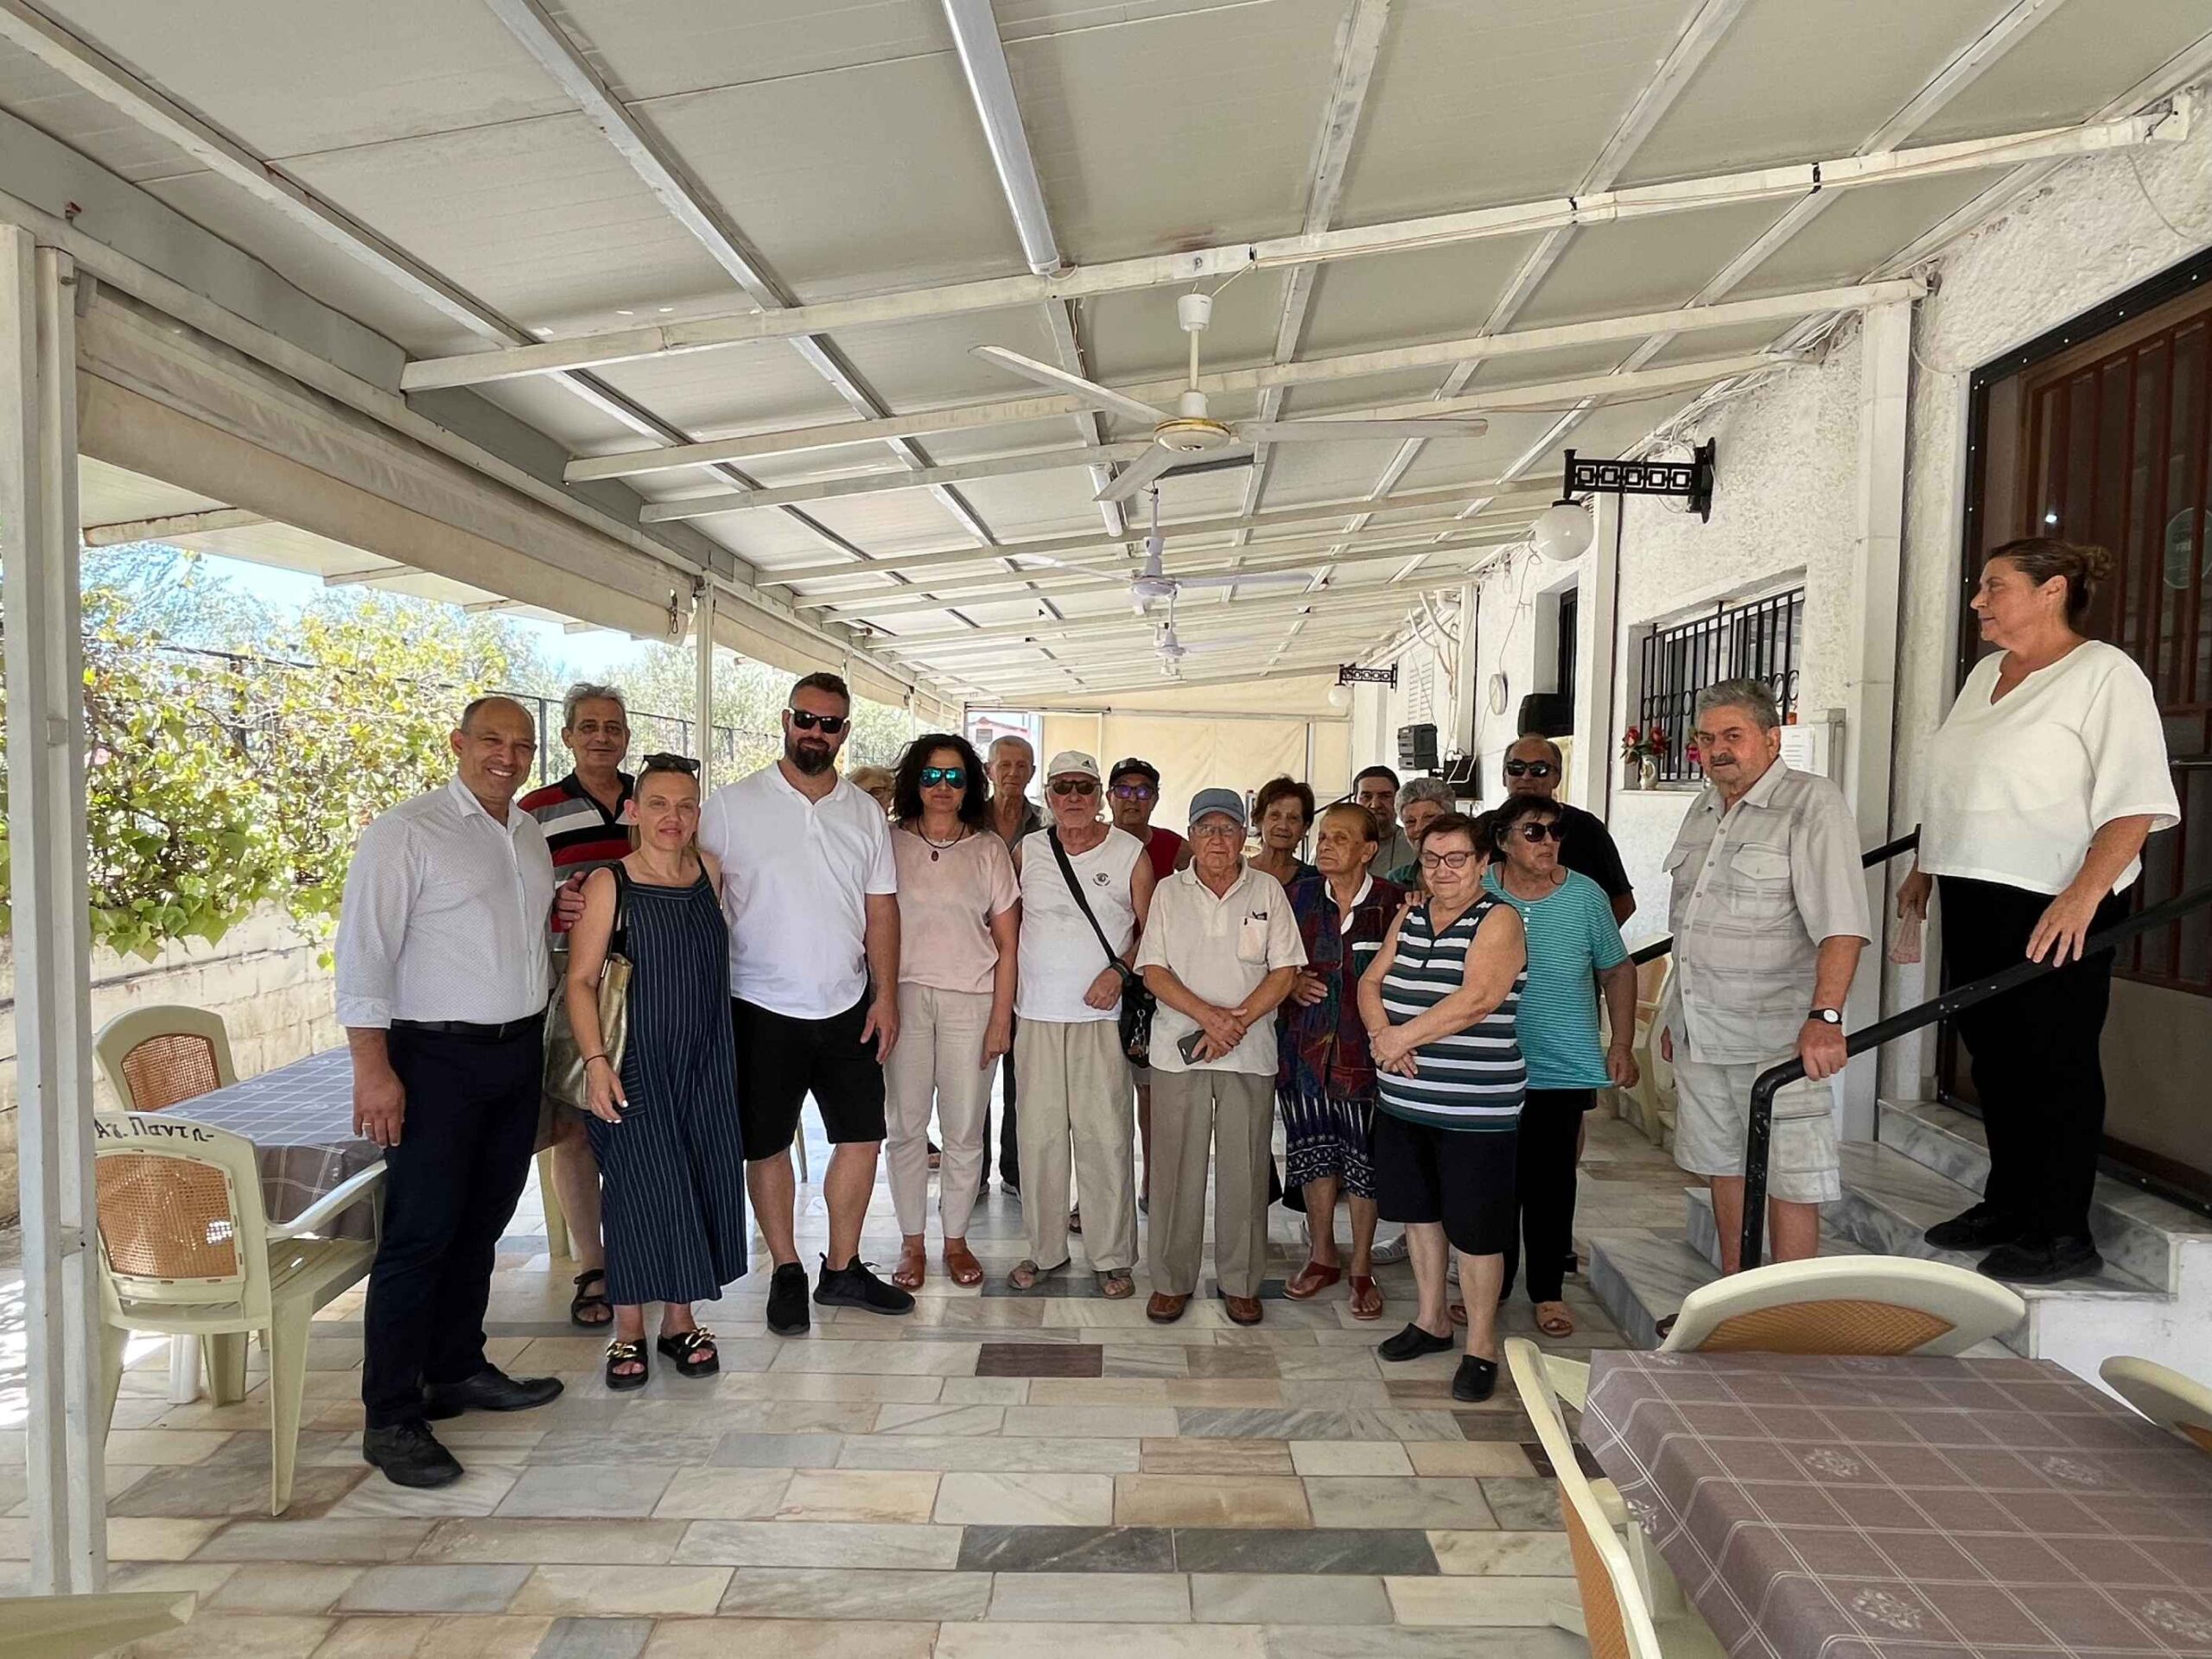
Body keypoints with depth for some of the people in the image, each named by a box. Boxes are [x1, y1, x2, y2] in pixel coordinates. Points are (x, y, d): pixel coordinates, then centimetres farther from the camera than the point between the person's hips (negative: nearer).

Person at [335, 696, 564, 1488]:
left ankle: (458, 1370, 30)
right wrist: (373, 1067, -18)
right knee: (421, 1233, -4)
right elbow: (364, 951, -14)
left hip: (521, 1051, 7)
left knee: (482, 1224, 16)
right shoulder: (405, 832, -10)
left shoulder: (531, 834, 12)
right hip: (439, 1057, -7)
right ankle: (389, 1419, 7)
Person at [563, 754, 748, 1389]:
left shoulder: (711, 874, 5)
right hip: (634, 1063, -4)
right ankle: (629, 1332, 17)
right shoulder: (608, 885, -8)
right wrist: (595, 1060, -17)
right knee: (639, 1188, 0)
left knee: (700, 1184, 8)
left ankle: (680, 1320, 24)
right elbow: (580, 980, -9)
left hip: (704, 1062, 4)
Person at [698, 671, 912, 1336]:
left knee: (862, 1136, 8)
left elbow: (881, 911, 7)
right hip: (761, 1008, -3)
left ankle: (843, 1270, 25)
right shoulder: (731, 806, -6)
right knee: (767, 1146, 8)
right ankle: (786, 1273, 27)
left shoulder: (865, 813, 5)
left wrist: (885, 998, 0)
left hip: (847, 1008, 3)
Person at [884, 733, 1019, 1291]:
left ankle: (956, 1239, 22)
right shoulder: (890, 843, 4)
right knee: (905, 1125, 4)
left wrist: (1001, 1018, -2)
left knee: (964, 1129, 5)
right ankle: (912, 1242, 19)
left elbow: (1007, 943, 3)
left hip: (971, 999, 0)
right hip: (904, 995, 0)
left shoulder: (989, 849, 4)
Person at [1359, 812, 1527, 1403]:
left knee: (1474, 1228, 3)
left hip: (1476, 1107, -7)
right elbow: (1371, 982, 8)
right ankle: (1431, 1320, 36)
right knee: (1418, 1211, 18)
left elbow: (1475, 1000, -22)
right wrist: (1382, 1033, -12)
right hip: (1403, 1101, 7)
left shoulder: (1499, 921, -10)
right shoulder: (1408, 917, 10)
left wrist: (1402, 1036, -17)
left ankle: (1481, 1345, 20)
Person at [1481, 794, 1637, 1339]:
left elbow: (1617, 970, 8)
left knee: (1551, 1183, 5)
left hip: (1562, 1069, 0)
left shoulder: (1586, 895, -3)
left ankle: (1547, 1292, 22)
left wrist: (1622, 1044, 4)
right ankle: (1493, 1284, 26)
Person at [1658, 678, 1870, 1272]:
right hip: (1699, 1032, 8)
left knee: (1787, 1179, -2)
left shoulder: (1812, 804, -10)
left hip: (1775, 1034, -7)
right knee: (1723, 1164, 16)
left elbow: (1841, 923, -21)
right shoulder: (1704, 808, 13)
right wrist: (1677, 1013, 19)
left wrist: (1825, 1015, -31)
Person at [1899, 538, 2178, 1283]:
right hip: (1974, 900, 8)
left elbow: (2135, 802, -17)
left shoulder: (2104, 674, -9)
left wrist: (2084, 896, -26)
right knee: (1995, 1059, 14)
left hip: (2051, 911, -8)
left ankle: (2061, 1233, 13)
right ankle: (2007, 1207, 27)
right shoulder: (1985, 675, 14)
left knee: (2055, 1064, 1)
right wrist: (1924, 866, 21)